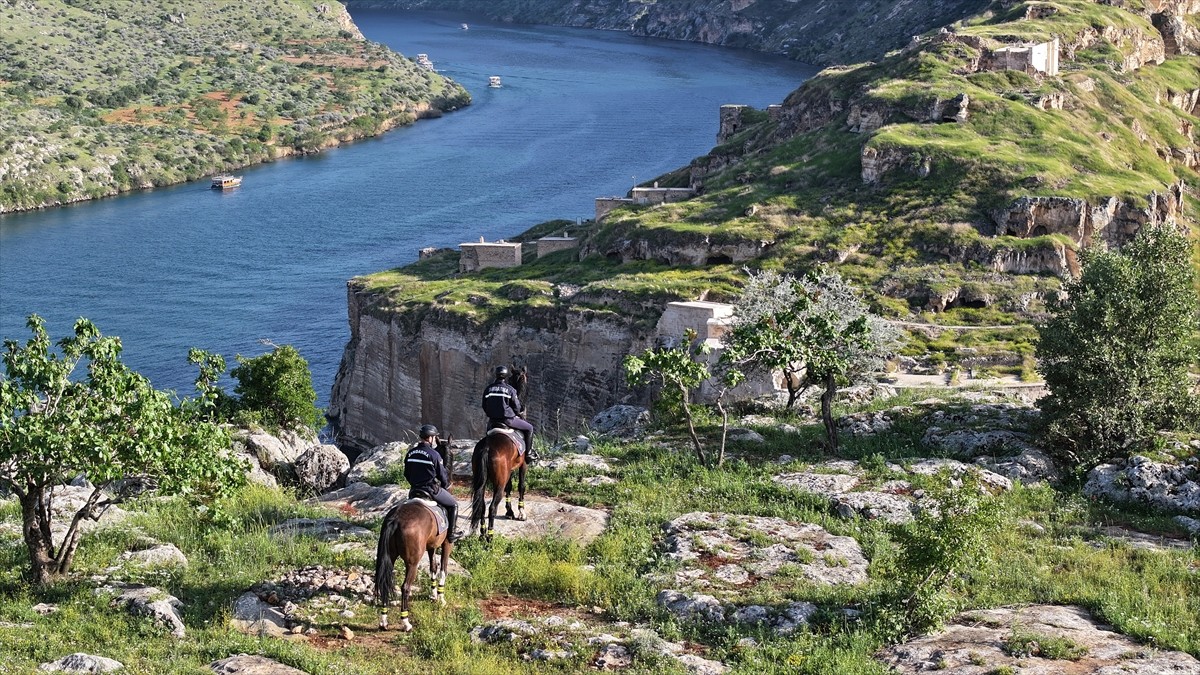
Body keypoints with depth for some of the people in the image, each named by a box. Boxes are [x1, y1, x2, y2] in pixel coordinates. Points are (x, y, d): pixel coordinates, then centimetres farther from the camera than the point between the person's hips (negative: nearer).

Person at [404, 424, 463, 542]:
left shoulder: (410, 453, 3)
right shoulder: (434, 455, -16)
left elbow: (406, 475, 12)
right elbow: (443, 475, -9)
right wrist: (446, 484, 12)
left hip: (414, 490, 6)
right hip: (432, 489, -6)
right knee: (453, 504, 13)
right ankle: (452, 532, 13)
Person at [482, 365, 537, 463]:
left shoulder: (488, 389, 5)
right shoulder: (510, 389, -9)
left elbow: (484, 407, 11)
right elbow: (516, 407, -4)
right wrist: (518, 414, 18)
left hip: (492, 420, 5)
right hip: (508, 419, -5)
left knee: (489, 427, 40)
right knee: (529, 428, 10)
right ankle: (528, 454, 10)